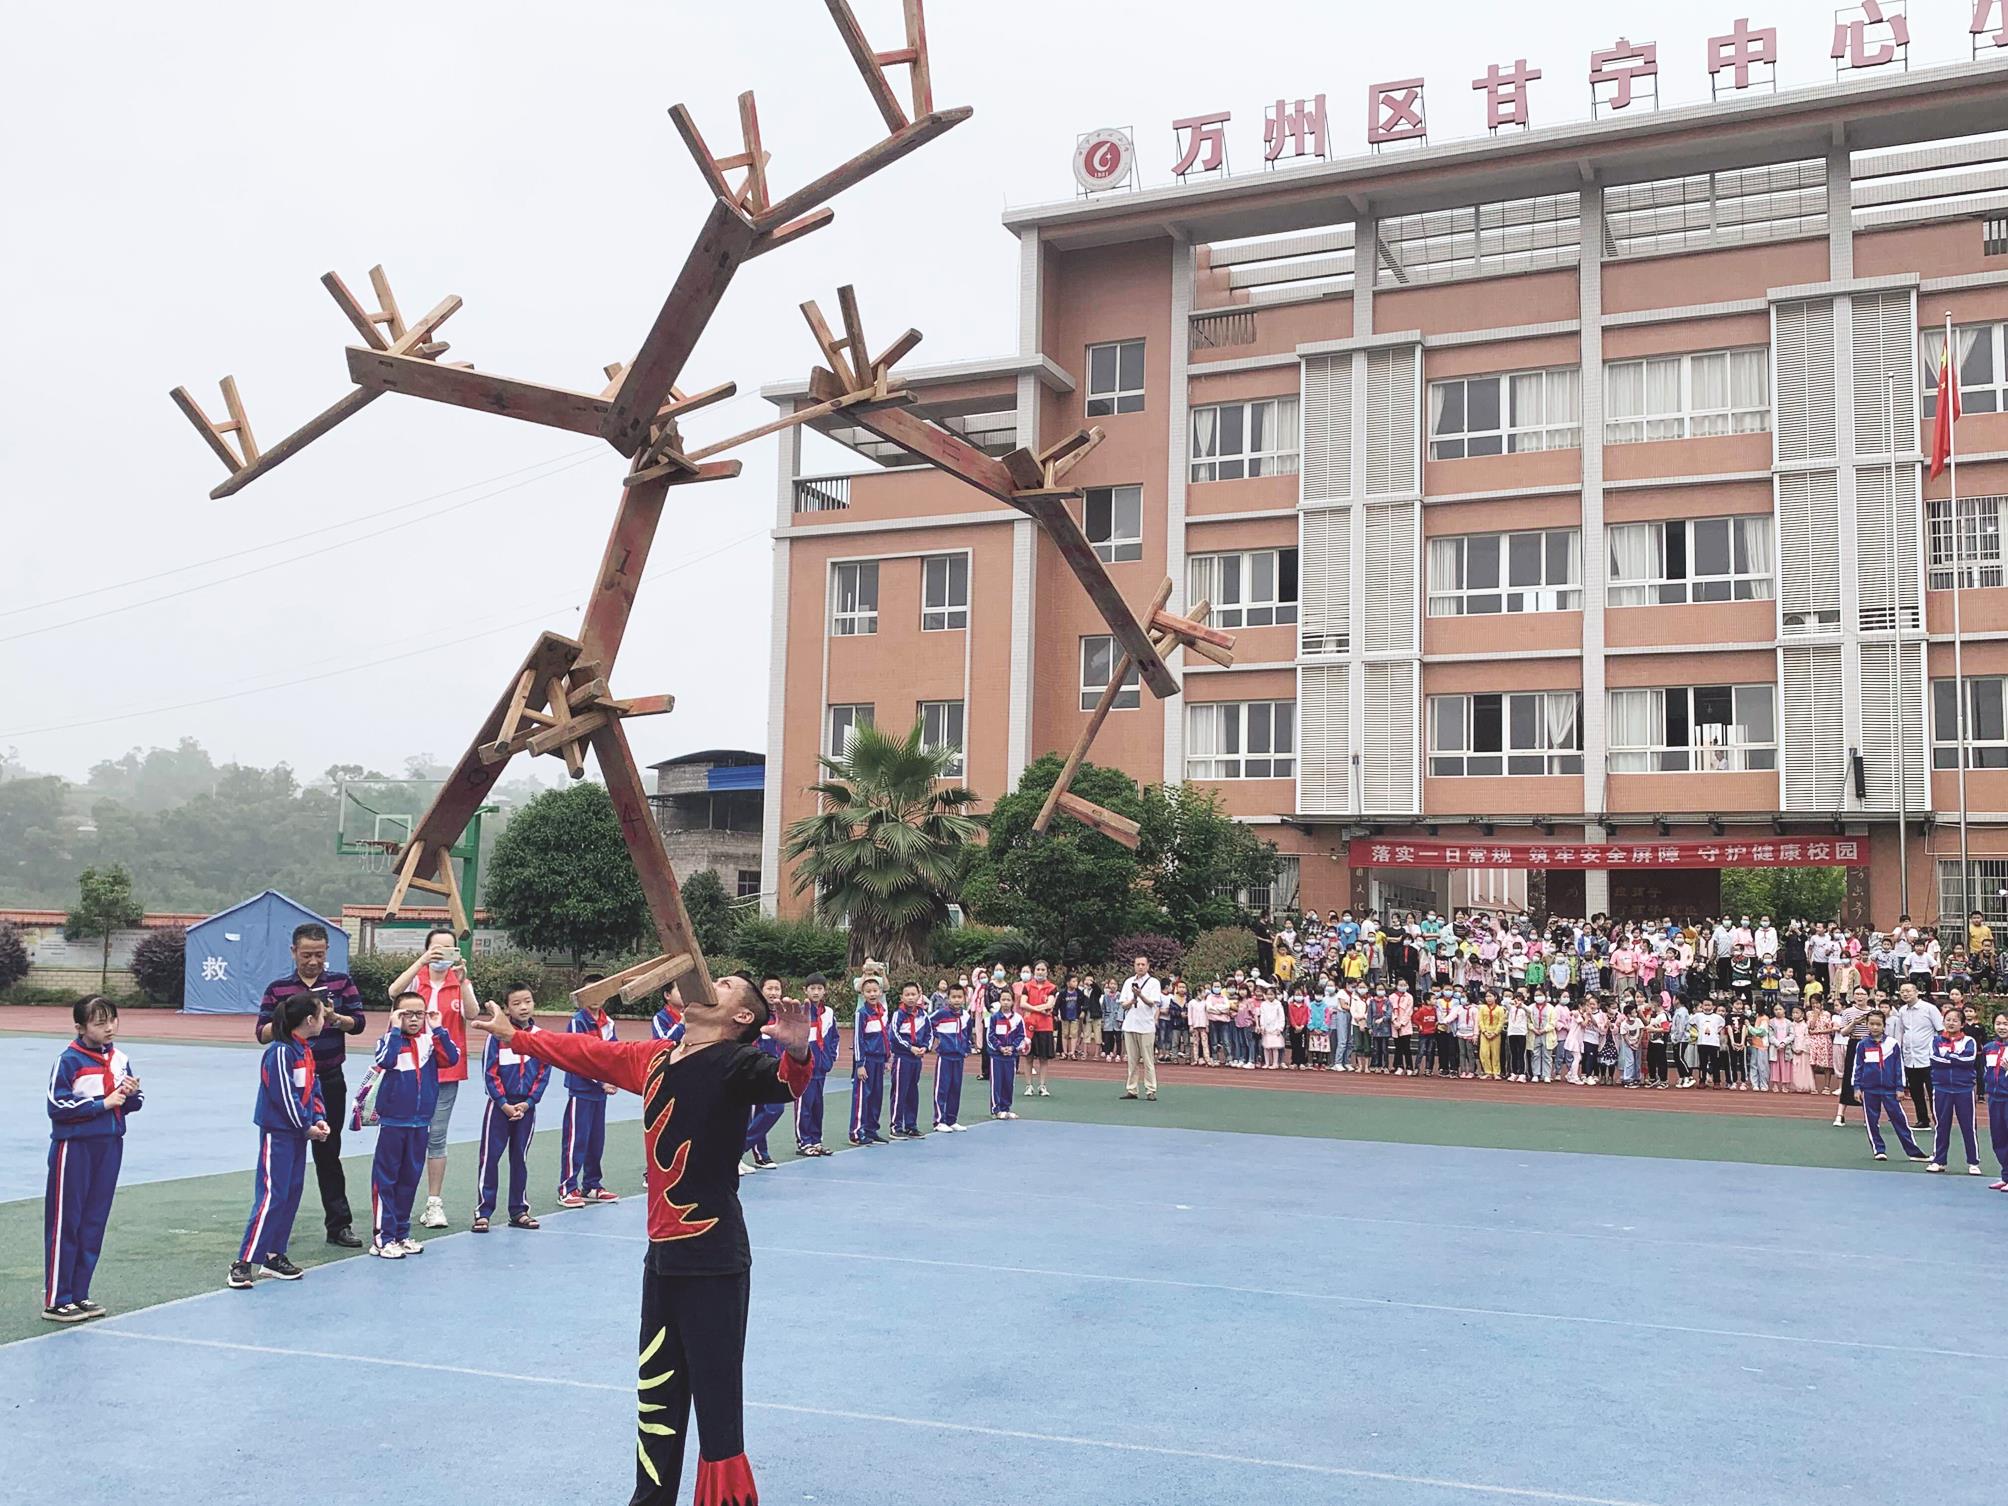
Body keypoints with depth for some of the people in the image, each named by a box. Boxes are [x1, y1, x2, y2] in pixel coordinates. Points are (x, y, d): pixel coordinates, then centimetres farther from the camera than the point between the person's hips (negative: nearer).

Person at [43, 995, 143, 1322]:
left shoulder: (119, 1059, 7)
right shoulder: (68, 1060, -11)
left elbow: (133, 1104, 15)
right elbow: (57, 1105, -18)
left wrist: (131, 1094, -8)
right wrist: (103, 1103, -16)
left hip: (109, 1145, 6)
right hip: (73, 1148, -6)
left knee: (94, 1223, 11)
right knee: (64, 1223, 1)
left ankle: (79, 1295, 21)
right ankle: (55, 1300, 8)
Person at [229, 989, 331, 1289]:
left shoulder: (306, 1051, 11)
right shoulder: (280, 1052, -17)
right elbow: (284, 1096, -19)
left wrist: (319, 1119, -1)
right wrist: (307, 1127, -11)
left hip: (299, 1132, 9)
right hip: (278, 1133, -9)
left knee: (291, 1194, 11)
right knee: (271, 1197, -11)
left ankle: (274, 1256, 20)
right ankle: (244, 1264, -7)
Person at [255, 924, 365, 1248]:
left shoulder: (342, 982, 2)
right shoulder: (277, 988, 1)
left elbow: (358, 1023, -2)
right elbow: (262, 1032, -2)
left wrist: (334, 1018, -21)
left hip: (330, 1081, 1)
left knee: (328, 1153, 8)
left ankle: (339, 1224, 14)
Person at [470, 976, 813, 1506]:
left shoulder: (736, 1062, -12)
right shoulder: (653, 1059, 10)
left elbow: (786, 1084, -31)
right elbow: (586, 1052, 24)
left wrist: (796, 1053, -53)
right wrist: (512, 1034, 34)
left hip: (713, 1260, -8)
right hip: (663, 1253, 8)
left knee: (717, 1401, -6)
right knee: (656, 1390, 21)